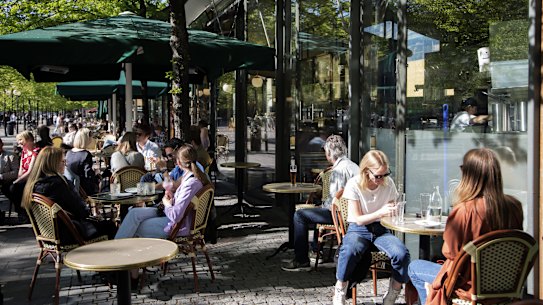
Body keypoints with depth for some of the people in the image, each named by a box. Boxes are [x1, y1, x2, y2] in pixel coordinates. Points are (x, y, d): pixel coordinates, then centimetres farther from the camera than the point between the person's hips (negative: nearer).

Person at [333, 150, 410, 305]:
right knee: (349, 251, -39)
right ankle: (340, 291, -12)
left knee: (402, 254, -29)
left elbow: (391, 210, 14)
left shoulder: (388, 183, -1)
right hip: (358, 230, -3)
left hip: (381, 229, 3)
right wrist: (380, 212, -25)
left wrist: (393, 211, -11)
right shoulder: (354, 184, -11)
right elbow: (358, 219, -10)